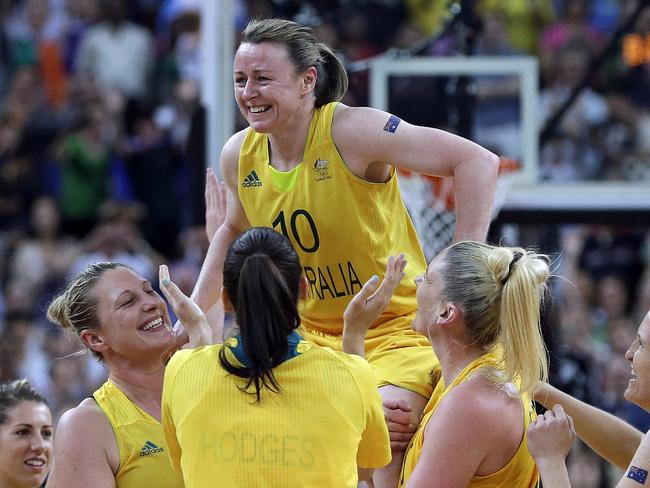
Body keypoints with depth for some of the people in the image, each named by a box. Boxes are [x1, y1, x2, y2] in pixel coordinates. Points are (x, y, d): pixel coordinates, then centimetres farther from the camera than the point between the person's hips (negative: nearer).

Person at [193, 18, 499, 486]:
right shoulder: (239, 156, 0)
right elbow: (235, 231, 23)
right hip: (312, 335, 7)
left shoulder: (351, 132, -20)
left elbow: (477, 162, -23)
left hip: (397, 328, -7)